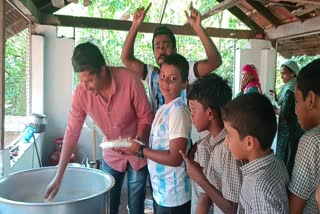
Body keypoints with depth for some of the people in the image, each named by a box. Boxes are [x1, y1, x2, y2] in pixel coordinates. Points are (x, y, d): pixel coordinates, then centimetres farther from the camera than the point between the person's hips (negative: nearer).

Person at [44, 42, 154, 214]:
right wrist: (58, 177, -9)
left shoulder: (130, 80, -26)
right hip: (111, 155, 2)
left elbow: (146, 116, -14)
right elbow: (72, 133, -10)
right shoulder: (81, 93, -17)